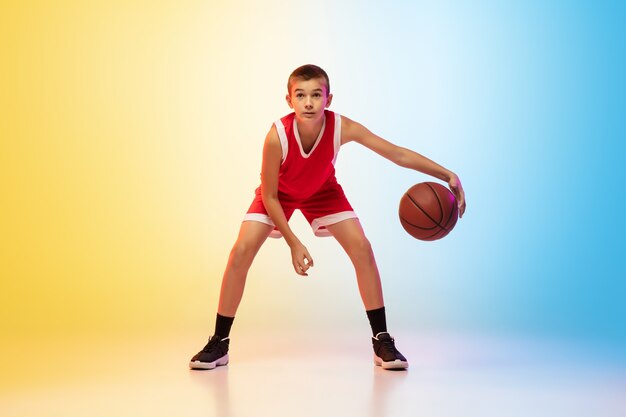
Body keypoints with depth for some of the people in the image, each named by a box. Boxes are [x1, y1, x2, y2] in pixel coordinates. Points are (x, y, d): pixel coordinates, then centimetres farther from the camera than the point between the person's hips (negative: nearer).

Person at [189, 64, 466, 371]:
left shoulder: (342, 127, -34)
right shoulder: (277, 136, -37)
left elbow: (399, 154, -27)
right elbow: (269, 196, -25)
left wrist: (447, 175, -34)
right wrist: (294, 244, -26)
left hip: (322, 191, 2)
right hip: (278, 194, -1)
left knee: (362, 249, -12)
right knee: (241, 252, -16)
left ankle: (382, 341, -1)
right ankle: (219, 343, -2)